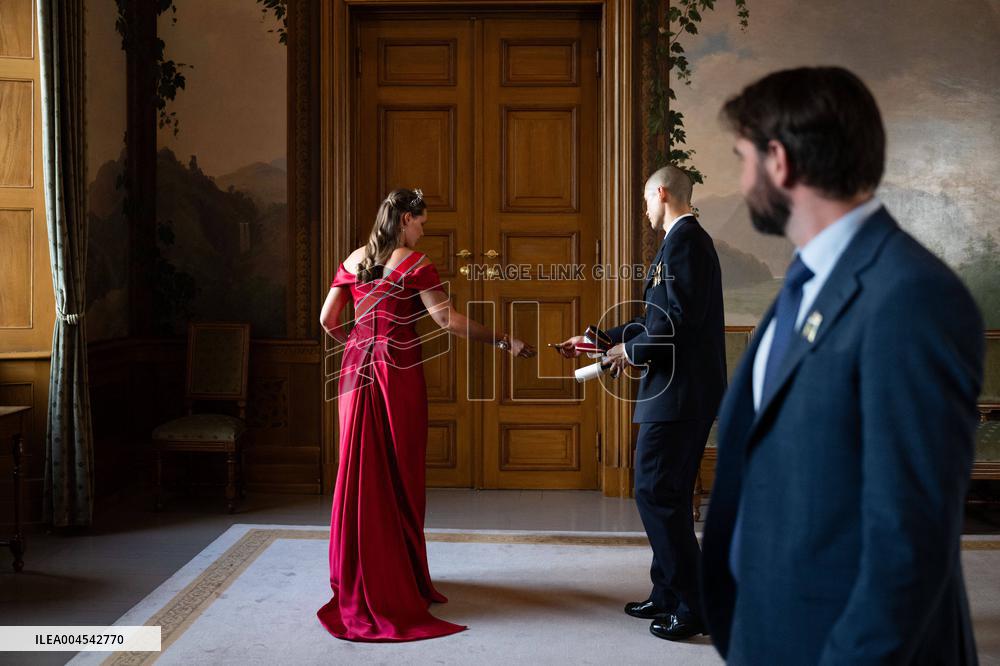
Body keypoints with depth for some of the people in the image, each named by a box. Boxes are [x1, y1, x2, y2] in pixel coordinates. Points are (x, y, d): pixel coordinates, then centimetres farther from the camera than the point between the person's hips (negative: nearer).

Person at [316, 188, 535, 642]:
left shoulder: (353, 261, 9)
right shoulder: (414, 264, -9)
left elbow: (328, 320, 10)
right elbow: (449, 322, -16)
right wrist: (504, 341, -12)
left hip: (358, 369, 5)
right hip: (399, 372, -5)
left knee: (361, 468, 12)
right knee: (398, 473, 5)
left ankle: (357, 572, 22)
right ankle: (398, 575, 15)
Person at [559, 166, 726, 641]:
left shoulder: (684, 240, -12)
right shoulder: (685, 240, 19)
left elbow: (679, 317, -24)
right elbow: (661, 320, 22)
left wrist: (632, 350, -9)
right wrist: (600, 340, 23)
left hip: (678, 393, -11)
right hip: (679, 392, 11)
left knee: (656, 494, -6)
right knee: (664, 495, 16)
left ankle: (692, 607, 1)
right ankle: (668, 596, 26)